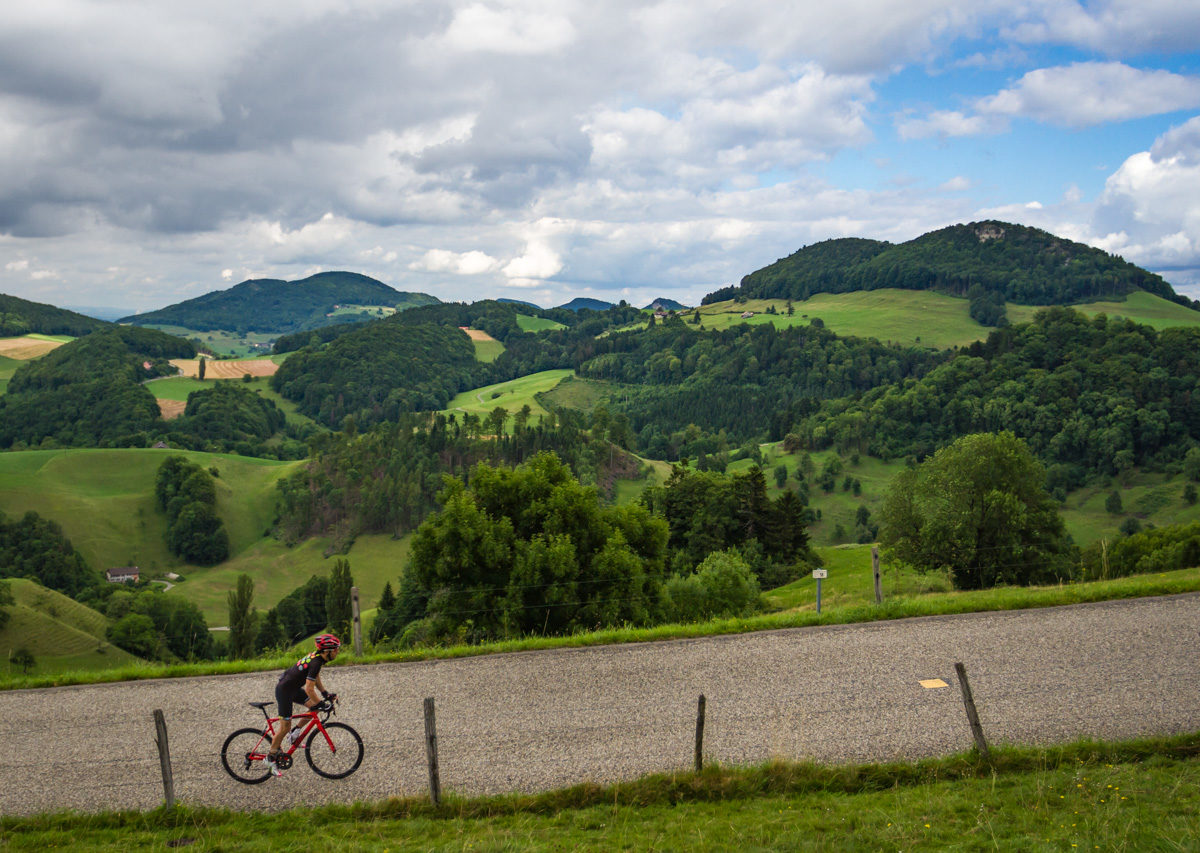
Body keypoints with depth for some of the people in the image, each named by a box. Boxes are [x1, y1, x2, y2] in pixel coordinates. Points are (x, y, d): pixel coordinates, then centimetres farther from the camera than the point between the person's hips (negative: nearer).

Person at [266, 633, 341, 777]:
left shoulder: (316, 656, 2)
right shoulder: (315, 663, -27)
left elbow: (317, 679, 15)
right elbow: (309, 689, -26)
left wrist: (326, 694, 8)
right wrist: (321, 703, -17)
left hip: (293, 688, 9)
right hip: (284, 690, -9)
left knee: (314, 706, 4)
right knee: (285, 726, -3)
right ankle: (270, 758, 10)